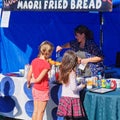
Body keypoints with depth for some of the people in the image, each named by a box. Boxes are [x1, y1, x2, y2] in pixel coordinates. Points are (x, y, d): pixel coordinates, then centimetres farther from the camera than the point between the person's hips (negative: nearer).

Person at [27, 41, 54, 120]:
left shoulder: (34, 61, -1)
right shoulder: (46, 64, -20)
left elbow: (29, 75, 1)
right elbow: (39, 79, -19)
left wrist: (29, 83, 18)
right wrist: (32, 81, 1)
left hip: (35, 89, 6)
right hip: (43, 90, -6)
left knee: (35, 110, 16)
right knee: (41, 111, 5)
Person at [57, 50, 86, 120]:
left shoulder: (63, 71, 6)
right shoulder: (72, 73, -15)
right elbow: (74, 88, -17)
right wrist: (82, 86, -1)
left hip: (64, 98, 7)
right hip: (72, 99, -7)